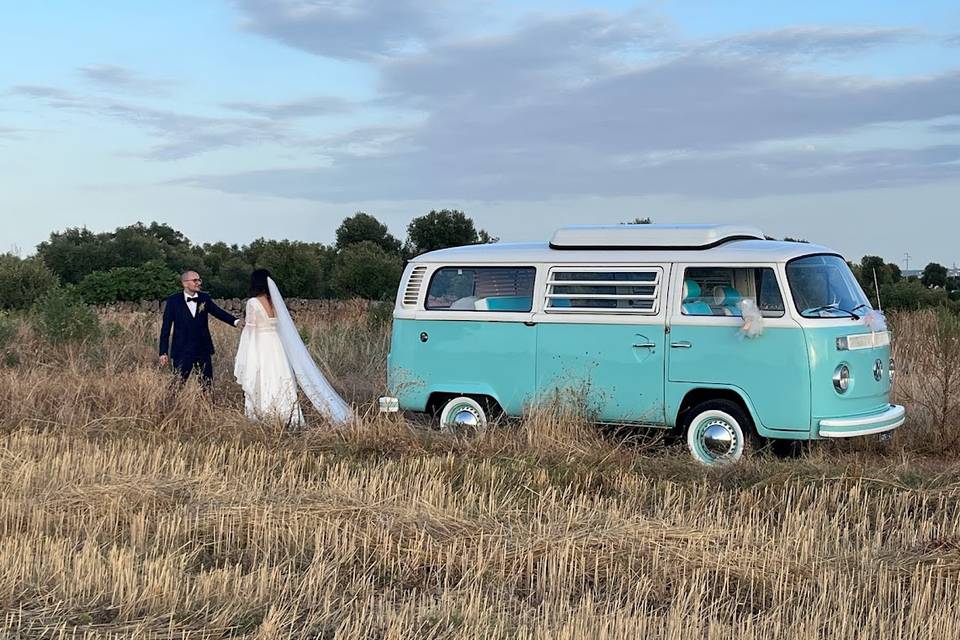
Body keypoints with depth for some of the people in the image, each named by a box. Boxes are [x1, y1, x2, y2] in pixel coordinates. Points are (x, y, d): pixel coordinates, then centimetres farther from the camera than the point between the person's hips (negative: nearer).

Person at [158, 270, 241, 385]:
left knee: (207, 386, 5)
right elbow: (166, 328, -2)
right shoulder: (173, 301, -3)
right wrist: (163, 352, -6)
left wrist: (235, 321, -20)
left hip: (203, 350, 3)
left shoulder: (204, 298, 5)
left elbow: (218, 312, 0)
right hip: (182, 351, -3)